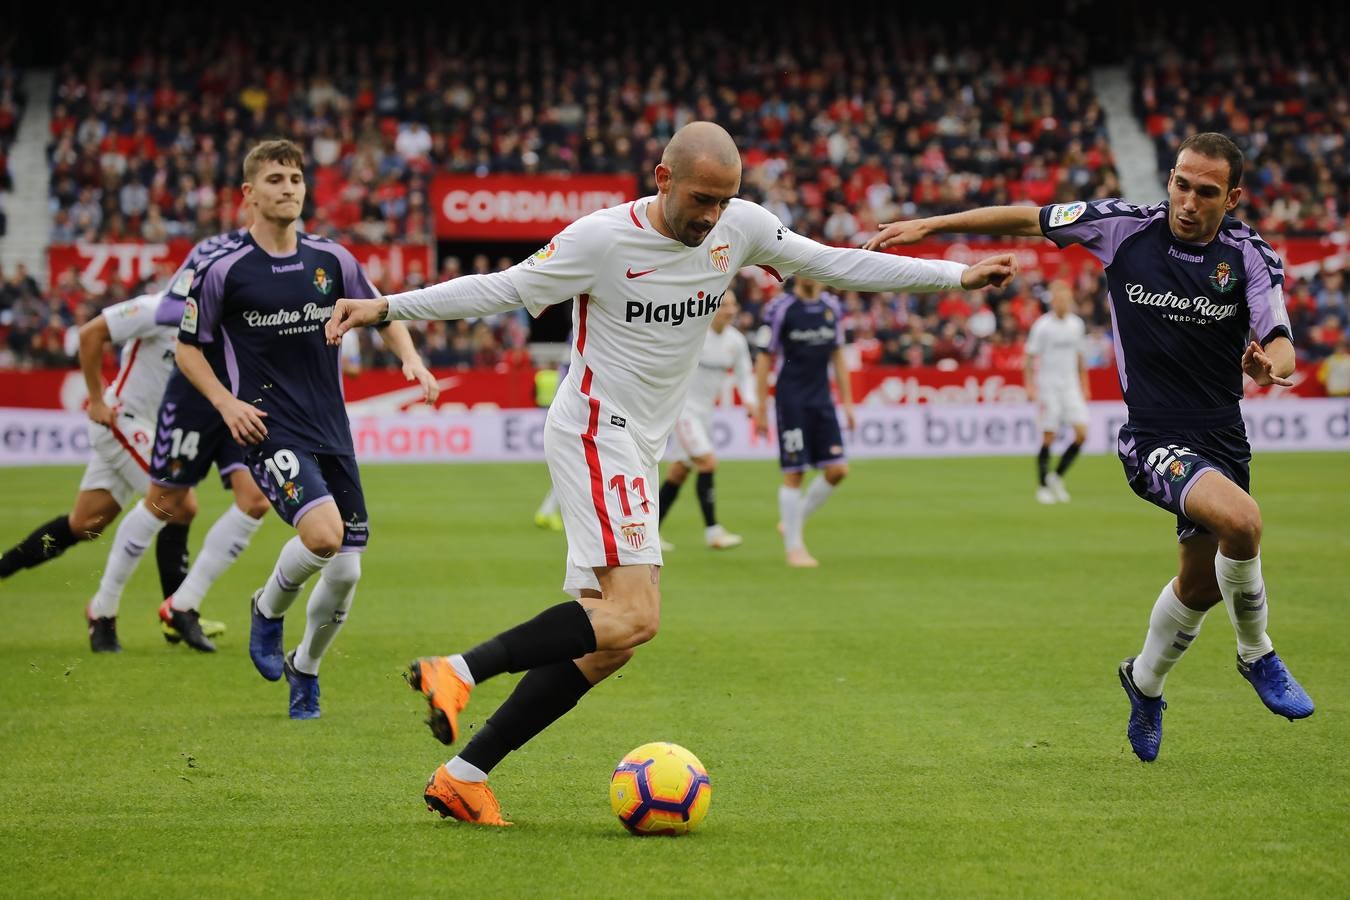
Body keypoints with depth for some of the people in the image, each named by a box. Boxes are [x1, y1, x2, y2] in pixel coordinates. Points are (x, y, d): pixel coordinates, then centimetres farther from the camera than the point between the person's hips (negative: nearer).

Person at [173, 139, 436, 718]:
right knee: (323, 533, -27)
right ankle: (269, 609, 5)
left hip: (331, 428, 4)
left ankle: (305, 668, 27)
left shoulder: (330, 260, 6)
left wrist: (411, 361, 1)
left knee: (346, 572, 1)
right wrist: (226, 403, -10)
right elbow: (188, 348, 5)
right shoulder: (224, 269, -4)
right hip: (268, 428, -4)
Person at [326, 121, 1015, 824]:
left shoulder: (740, 226, 2)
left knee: (605, 643, 2)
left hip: (637, 449, 8)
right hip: (593, 434, -8)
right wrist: (387, 307, -14)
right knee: (634, 616, -23)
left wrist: (958, 275, 12)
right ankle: (458, 671, -20)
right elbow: (501, 289, -7)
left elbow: (833, 264, 11)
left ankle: (462, 776, 4)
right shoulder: (602, 239, -14)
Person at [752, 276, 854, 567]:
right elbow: (765, 358, -5)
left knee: (837, 469, -1)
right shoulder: (780, 308, -7)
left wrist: (846, 401, 12)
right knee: (794, 473, -5)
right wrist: (761, 408, -7)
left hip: (822, 400, 5)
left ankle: (793, 521, 18)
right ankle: (794, 546, 4)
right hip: (791, 400, -5)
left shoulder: (832, 307, 8)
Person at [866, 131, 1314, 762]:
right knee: (1240, 520, -30)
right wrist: (929, 226, 4)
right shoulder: (1126, 226, -6)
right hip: (1155, 440, -4)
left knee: (1203, 584, 17)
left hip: (1223, 440, 4)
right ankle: (1257, 655, -5)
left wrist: (1270, 362, -36)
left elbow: (1280, 344, -11)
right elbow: (1030, 219, 4)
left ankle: (1144, 681, 47)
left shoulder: (1252, 256, -4)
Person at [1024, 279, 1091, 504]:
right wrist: (1030, 387, -11)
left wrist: (1084, 385, 16)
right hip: (1048, 386, -5)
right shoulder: (1042, 326, -8)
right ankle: (1042, 487, 8)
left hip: (1071, 385, 5)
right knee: (1049, 437, -4)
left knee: (1082, 433, -7)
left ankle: (1057, 476, 9)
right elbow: (1031, 357, -5)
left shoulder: (1076, 324, 7)